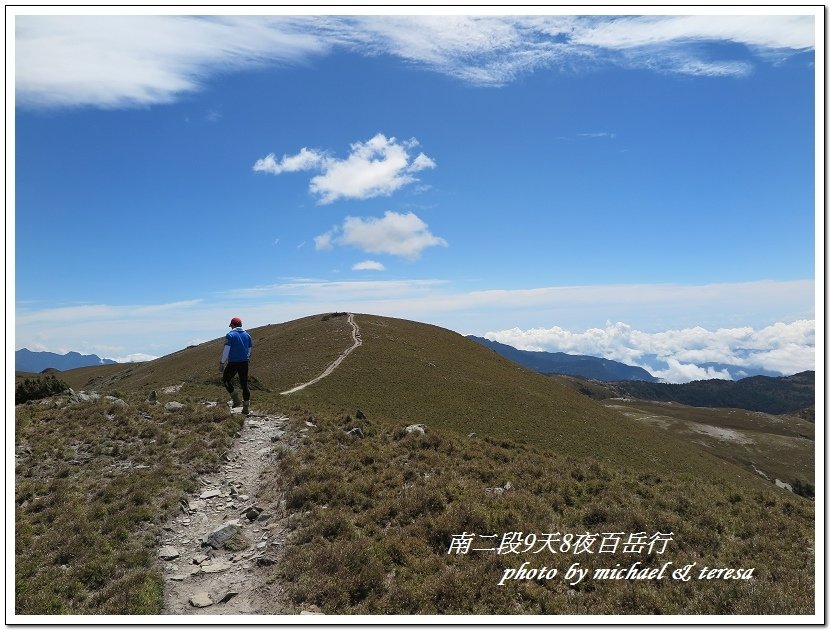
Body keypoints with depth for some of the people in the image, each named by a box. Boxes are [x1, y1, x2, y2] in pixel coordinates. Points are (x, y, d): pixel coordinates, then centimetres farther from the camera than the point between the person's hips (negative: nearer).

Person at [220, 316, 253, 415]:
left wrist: (222, 363, -4)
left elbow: (226, 351, -10)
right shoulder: (247, 335, 10)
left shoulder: (230, 335, -7)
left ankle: (235, 398, 5)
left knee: (226, 380, 16)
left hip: (233, 363, -5)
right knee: (244, 384, 9)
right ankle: (246, 407, 9)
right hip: (244, 363, 5)